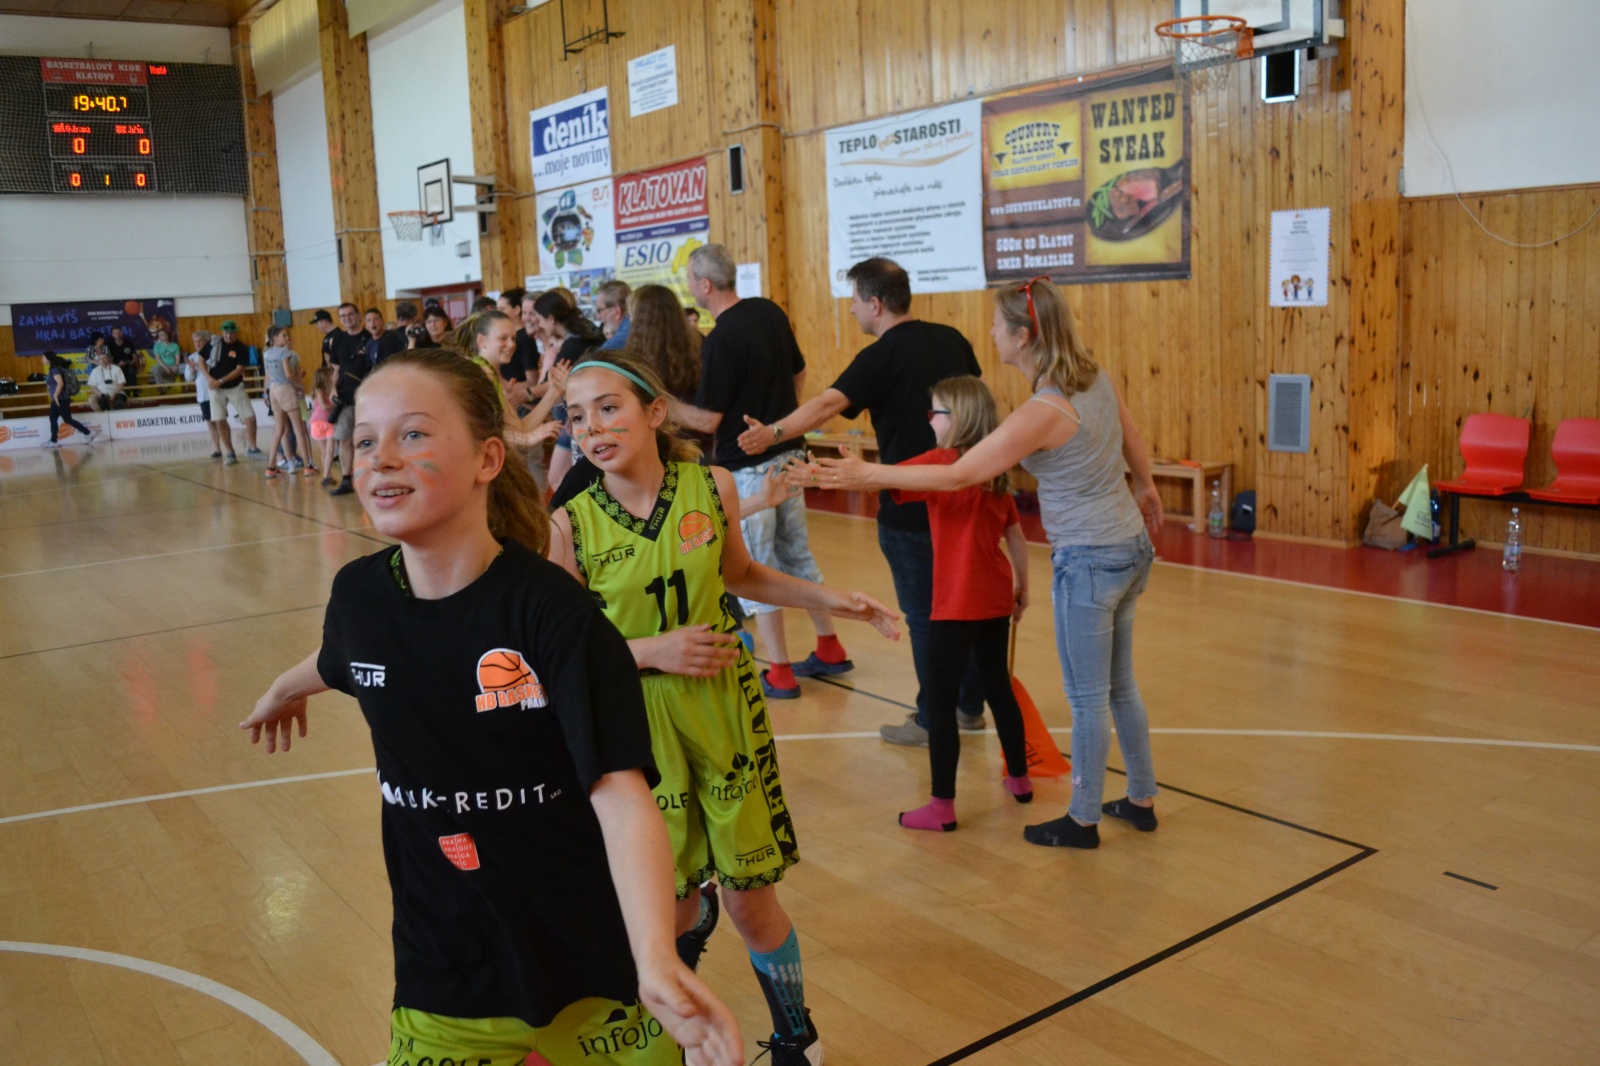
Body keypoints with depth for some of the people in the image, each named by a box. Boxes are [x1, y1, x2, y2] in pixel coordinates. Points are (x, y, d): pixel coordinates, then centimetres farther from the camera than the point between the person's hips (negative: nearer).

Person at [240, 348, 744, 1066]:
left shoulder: (554, 611, -22)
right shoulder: (357, 595, -7)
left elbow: (619, 790, -30)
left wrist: (655, 957, -45)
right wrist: (285, 690, 40)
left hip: (590, 961, -3)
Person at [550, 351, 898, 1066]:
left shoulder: (712, 487, -8)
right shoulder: (572, 524, -12)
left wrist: (829, 599, 4)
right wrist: (652, 649, -19)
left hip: (723, 711, 0)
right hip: (637, 724, 0)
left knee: (750, 901, 5)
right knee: (668, 901, 12)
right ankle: (694, 914, 53)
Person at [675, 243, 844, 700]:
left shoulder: (720, 340, -20)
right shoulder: (770, 312, 3)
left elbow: (707, 419, -18)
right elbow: (798, 374, 14)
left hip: (747, 464, -8)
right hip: (787, 452, 8)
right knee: (796, 553, 19)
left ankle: (779, 673, 8)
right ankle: (829, 648, 28)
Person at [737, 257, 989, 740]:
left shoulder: (883, 356, -15)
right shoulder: (951, 340, 6)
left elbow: (829, 402, -28)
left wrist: (774, 432, -34)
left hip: (909, 508, -7)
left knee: (923, 615, 3)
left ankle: (931, 720, 12)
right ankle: (969, 705, 28)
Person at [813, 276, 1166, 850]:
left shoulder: (1045, 412, -25)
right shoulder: (1094, 377, -2)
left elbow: (957, 475, -24)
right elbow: (1134, 441, 14)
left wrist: (868, 474, -17)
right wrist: (1145, 487, 35)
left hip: (1088, 561, -9)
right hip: (1130, 544, 9)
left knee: (1089, 699, 7)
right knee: (1119, 686, 22)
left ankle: (1082, 820, 22)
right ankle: (1141, 799, 35)